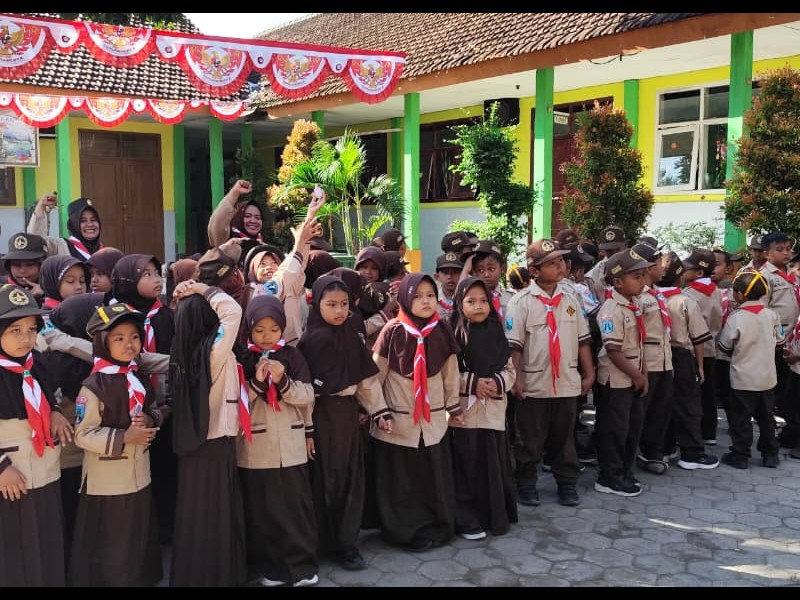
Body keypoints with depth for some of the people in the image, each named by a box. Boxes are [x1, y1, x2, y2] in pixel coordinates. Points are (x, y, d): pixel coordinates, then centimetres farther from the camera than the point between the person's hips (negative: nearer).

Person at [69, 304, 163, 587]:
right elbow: (83, 435, -18)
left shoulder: (140, 379, 4)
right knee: (108, 545, 7)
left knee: (139, 540, 19)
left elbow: (155, 411, 16)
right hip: (106, 479, -7)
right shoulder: (93, 386, -17)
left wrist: (150, 420, -7)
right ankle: (106, 579, 24)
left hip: (139, 474, 7)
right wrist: (123, 437, -23)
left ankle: (142, 577, 36)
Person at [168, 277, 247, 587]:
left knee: (195, 510, 16)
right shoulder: (214, 350, -18)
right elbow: (233, 311, -24)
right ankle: (215, 574, 15)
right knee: (216, 511, 4)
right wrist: (205, 291, -14)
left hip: (194, 440, 7)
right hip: (216, 441, -7)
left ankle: (191, 573, 29)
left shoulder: (184, 350, 2)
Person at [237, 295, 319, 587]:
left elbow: (307, 398, -2)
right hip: (255, 447, 0)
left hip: (290, 445, 1)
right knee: (262, 509, 7)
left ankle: (302, 564, 19)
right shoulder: (241, 359, 1)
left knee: (295, 505, 6)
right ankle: (269, 566, 21)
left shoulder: (292, 356, 2)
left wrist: (283, 381, -17)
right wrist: (256, 382, -18)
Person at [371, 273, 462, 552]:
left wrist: (454, 407, 12)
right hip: (398, 419, -3)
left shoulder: (442, 331, -1)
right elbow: (376, 373, -4)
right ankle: (404, 531, 21)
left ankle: (436, 528, 25)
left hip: (433, 419, 3)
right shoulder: (393, 331, -10)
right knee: (400, 480, 6)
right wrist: (374, 409, -4)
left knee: (434, 476, 9)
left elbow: (450, 373, 7)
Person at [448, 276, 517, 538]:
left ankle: (496, 516, 23)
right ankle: (467, 521, 11)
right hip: (464, 411, -4)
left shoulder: (496, 333, 8)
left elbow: (510, 369, 11)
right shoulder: (453, 334, -5)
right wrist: (472, 382, -15)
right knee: (467, 466, -1)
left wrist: (497, 382, -8)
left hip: (494, 410, 4)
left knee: (494, 465, 9)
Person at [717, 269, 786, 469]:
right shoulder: (771, 315, -5)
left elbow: (724, 346, -8)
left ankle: (740, 456, 11)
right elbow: (780, 340, 9)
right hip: (768, 377, 5)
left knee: (740, 418, 6)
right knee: (766, 416, 16)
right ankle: (770, 454, 23)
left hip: (743, 379, -5)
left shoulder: (736, 318, -18)